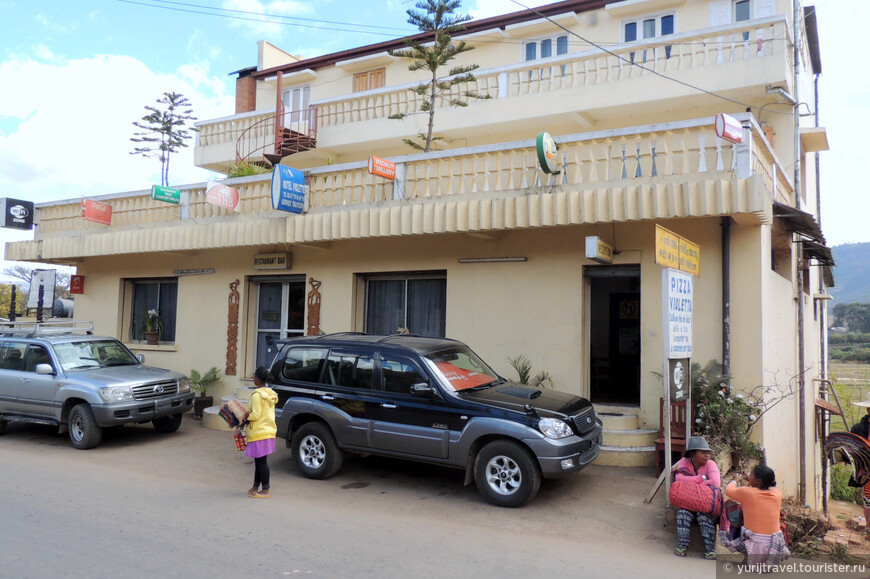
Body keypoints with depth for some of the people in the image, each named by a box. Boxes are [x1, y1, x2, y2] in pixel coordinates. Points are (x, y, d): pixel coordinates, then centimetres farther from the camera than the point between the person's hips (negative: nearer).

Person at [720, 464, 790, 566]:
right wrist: (750, 482, 30)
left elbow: (728, 490, 7)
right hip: (776, 548, 3)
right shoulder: (778, 494, -1)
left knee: (722, 534, 15)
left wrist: (736, 480, 26)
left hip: (756, 548, -3)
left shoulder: (746, 493, -13)